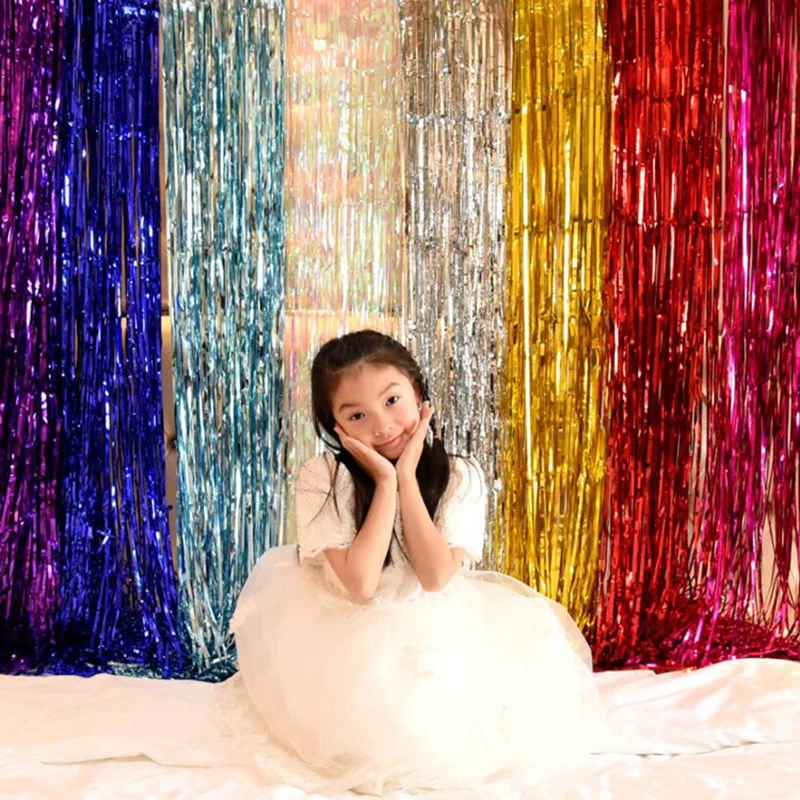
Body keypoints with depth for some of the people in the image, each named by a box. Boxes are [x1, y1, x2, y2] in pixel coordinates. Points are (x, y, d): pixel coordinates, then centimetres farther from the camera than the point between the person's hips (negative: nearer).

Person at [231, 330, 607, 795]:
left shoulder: (459, 477, -11)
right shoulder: (322, 479, -16)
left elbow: (436, 577, -21)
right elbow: (360, 583, -25)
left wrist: (406, 477, -22)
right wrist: (385, 481, -24)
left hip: (436, 631, 1)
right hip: (351, 638, -1)